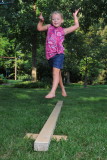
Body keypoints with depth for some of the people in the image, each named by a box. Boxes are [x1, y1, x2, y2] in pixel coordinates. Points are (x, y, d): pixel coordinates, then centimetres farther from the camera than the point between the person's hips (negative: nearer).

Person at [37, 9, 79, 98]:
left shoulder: (63, 30, 4)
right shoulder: (49, 27, 12)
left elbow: (76, 26, 8)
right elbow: (39, 28, 27)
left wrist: (75, 16, 15)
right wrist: (41, 21, 13)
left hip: (58, 54, -4)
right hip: (50, 54, 5)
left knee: (56, 71, -19)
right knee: (57, 73, 16)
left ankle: (52, 92, -26)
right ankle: (63, 89, 33)